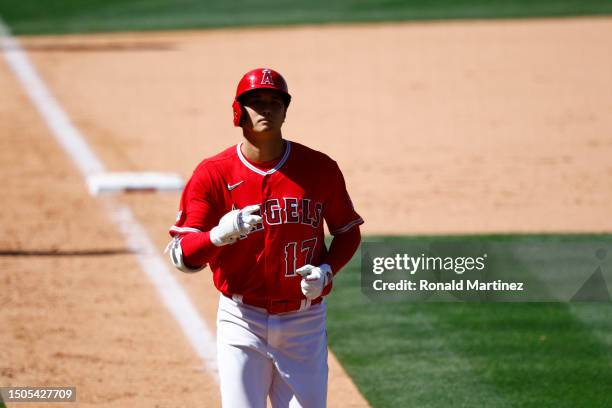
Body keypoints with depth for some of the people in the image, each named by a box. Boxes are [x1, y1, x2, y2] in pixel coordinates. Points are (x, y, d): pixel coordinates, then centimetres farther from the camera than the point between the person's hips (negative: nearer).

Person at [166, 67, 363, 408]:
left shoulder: (320, 168, -1)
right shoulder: (213, 174, -6)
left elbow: (348, 233, 11)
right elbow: (181, 255, -10)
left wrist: (326, 271, -9)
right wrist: (220, 234, -31)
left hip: (305, 325, 1)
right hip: (242, 323, -1)